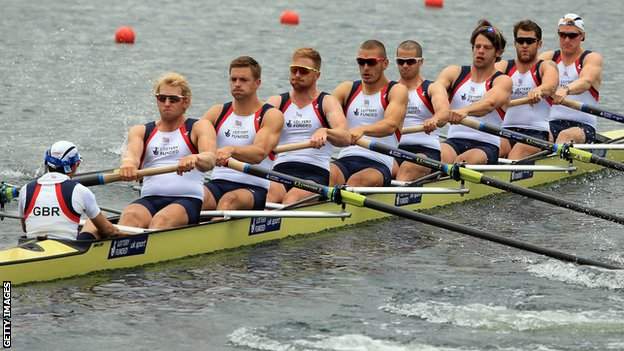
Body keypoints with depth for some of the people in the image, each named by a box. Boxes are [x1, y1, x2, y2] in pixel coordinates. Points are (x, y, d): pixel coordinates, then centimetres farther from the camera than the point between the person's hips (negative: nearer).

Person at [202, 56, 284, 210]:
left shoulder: (271, 116, 3)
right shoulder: (218, 112, 17)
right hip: (218, 183, 3)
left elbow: (259, 153, -15)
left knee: (230, 199, -37)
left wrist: (231, 150, -35)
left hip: (254, 188, -3)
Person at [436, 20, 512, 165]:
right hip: (454, 141, 2)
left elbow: (490, 103, -20)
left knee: (464, 161, -35)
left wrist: (465, 111, -43)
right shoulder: (454, 73, 15)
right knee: (437, 157, -32)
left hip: (486, 146, -2)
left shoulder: (502, 81, 3)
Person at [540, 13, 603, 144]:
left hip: (583, 126, -4)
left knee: (565, 136, -38)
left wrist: (566, 90, -42)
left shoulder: (592, 58, 4)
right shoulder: (548, 58, 16)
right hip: (552, 123, 4)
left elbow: (586, 81, -19)